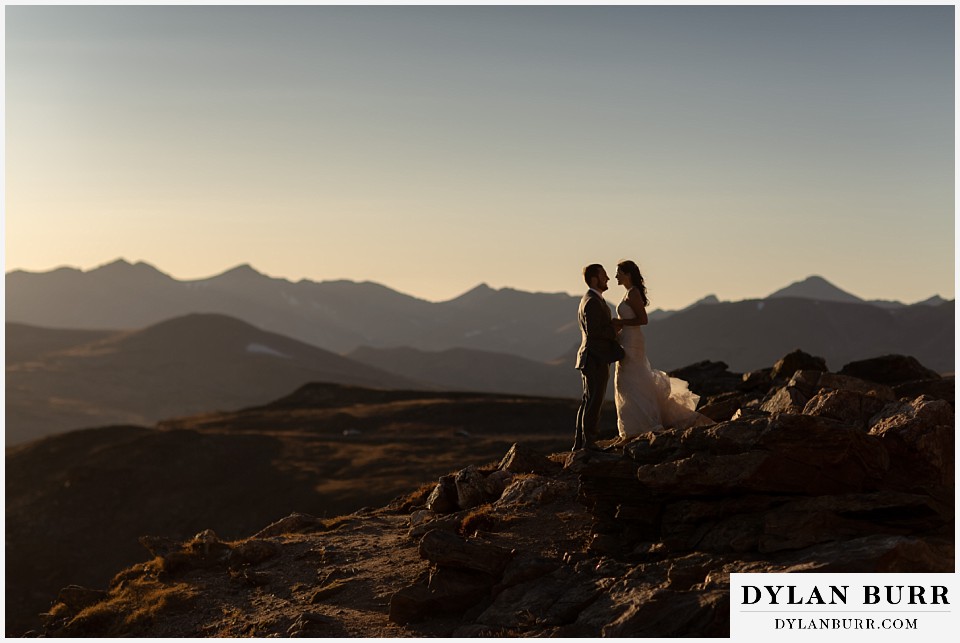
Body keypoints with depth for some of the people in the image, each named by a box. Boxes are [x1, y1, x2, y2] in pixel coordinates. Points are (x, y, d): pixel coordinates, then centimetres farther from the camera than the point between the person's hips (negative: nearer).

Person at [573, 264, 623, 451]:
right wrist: (614, 331, -11)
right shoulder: (593, 302, -15)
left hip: (594, 359, 10)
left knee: (589, 401, 13)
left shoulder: (590, 300, 18)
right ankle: (589, 442, -6)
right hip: (596, 359, -10)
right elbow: (593, 331, -23)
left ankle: (580, 442, 16)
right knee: (594, 402, -8)